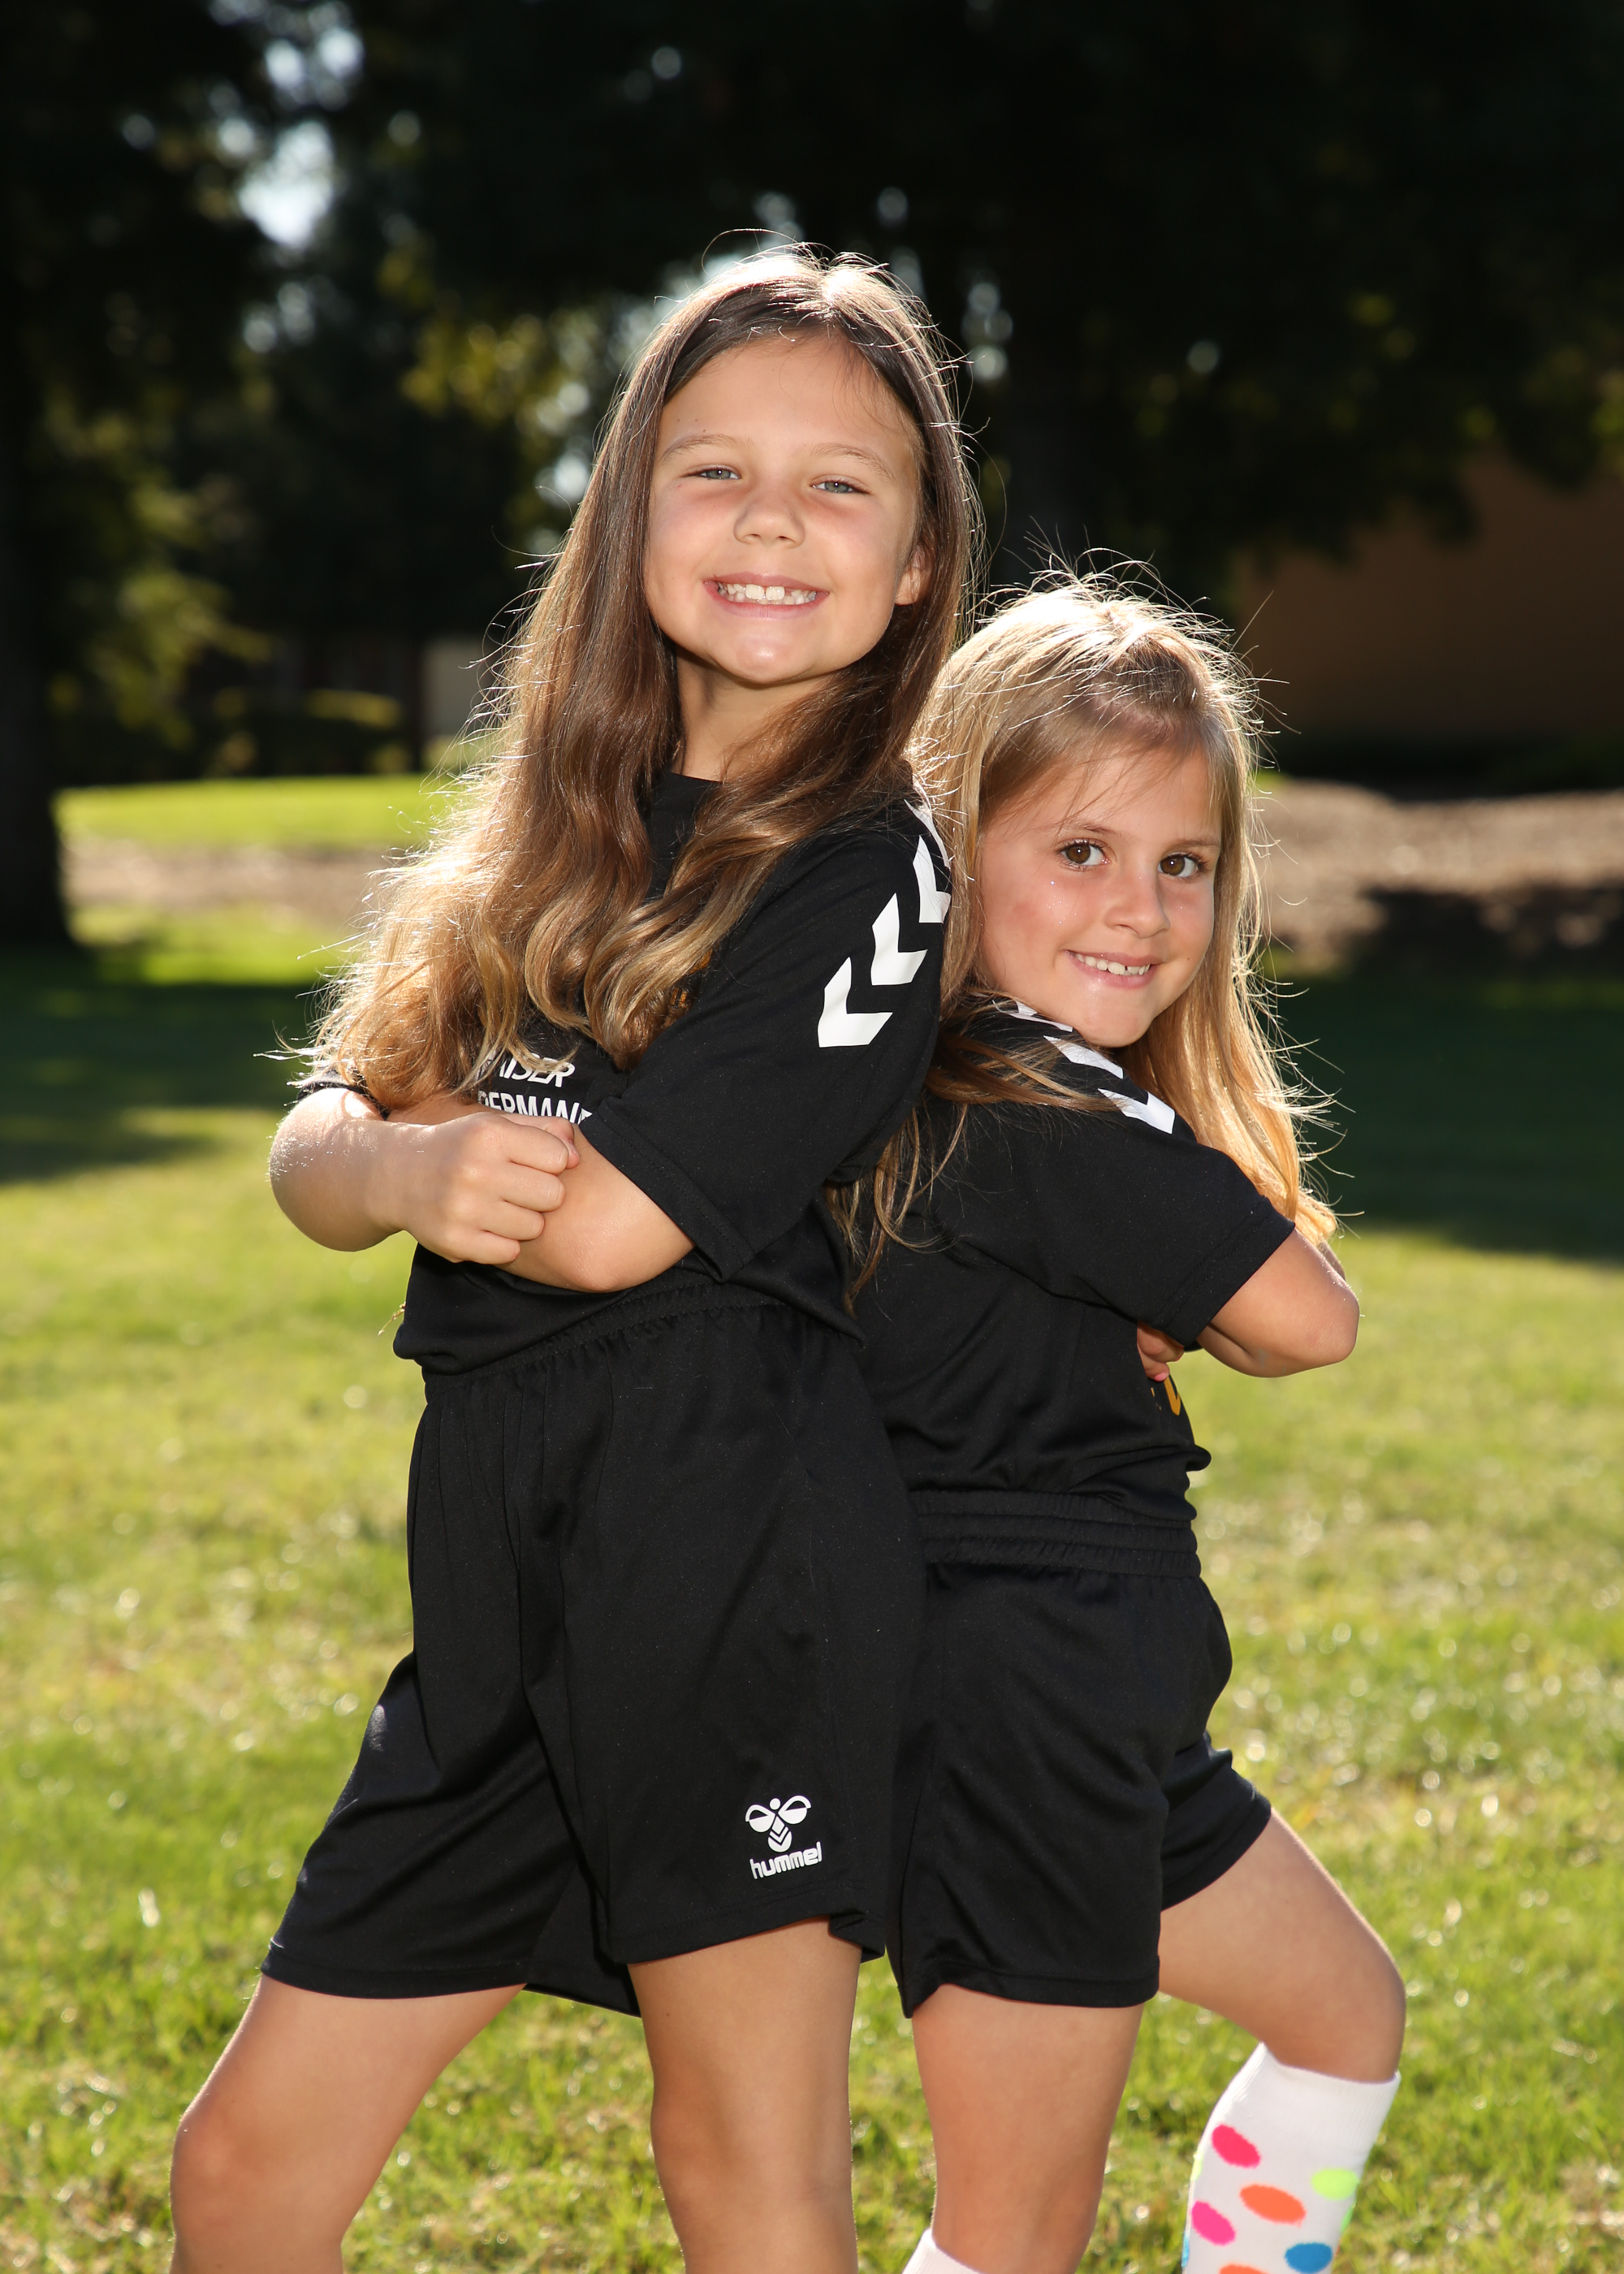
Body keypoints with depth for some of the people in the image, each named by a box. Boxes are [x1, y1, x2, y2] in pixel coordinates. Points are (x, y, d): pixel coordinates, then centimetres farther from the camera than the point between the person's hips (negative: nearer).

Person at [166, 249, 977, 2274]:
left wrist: (493, 1155, 5)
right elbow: (314, 1152, 11)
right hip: (508, 1582, 7)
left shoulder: (868, 870, -7)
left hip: (734, 1550, -7)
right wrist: (404, 1165, -13)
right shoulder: (563, 834, 15)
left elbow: (613, 1226, -15)